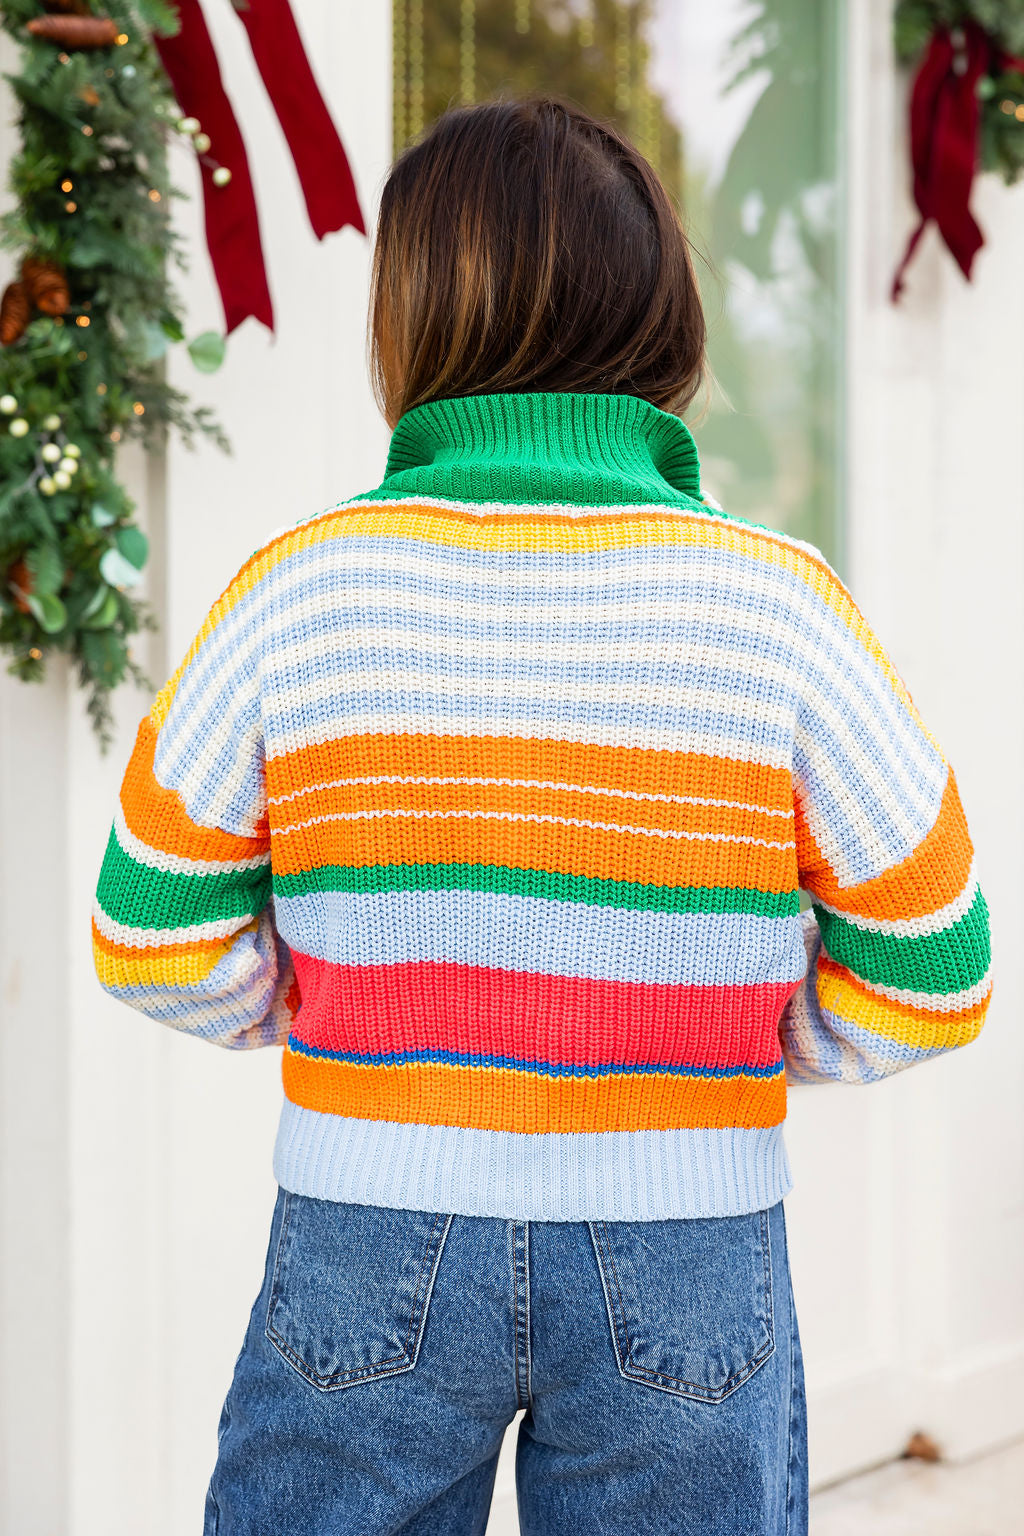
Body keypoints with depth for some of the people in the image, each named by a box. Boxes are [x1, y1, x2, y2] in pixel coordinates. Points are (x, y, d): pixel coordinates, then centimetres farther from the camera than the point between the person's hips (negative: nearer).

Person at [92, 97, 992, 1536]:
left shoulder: (300, 589, -7)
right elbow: (926, 974, -2)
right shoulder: (777, 606, -7)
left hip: (369, 1251, 0)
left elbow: (157, 940, 0)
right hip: (684, 1267, 0)